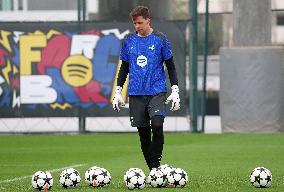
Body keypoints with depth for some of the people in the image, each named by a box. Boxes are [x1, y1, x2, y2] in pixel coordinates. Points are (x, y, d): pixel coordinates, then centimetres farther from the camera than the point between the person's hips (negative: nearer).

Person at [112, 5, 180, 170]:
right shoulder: (128, 41, 9)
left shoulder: (160, 39, 1)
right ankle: (153, 170, 9)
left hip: (157, 91, -3)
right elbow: (124, 68, 17)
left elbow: (170, 66, 5)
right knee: (143, 132, 2)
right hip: (136, 93, 3)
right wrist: (118, 92, 12)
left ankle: (157, 164, -9)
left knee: (157, 125, -21)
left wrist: (175, 91, -1)